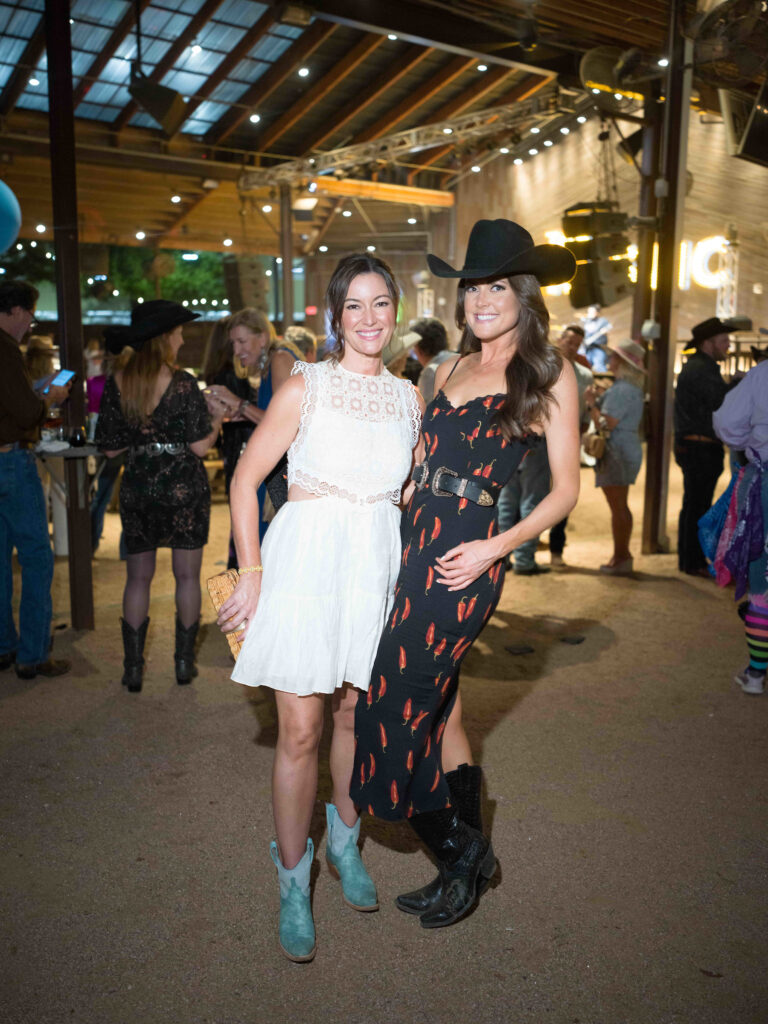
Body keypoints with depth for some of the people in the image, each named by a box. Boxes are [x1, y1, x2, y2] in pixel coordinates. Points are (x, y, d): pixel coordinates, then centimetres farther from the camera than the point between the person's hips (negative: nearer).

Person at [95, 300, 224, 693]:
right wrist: (218, 420, 6)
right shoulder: (182, 384, -12)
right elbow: (199, 446, -11)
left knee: (138, 577, 11)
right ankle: (184, 661, 15)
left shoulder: (115, 384, -1)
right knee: (187, 575, 8)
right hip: (184, 487, -3)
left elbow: (110, 448, 3)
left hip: (137, 488, 3)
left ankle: (133, 666, 13)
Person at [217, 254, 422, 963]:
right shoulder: (307, 385, -3)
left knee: (356, 715, 16)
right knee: (300, 729, 1)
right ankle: (293, 880, 21)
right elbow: (247, 478, -1)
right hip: (307, 558, -3)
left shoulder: (409, 396, 8)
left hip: (378, 567, 4)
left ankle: (345, 841, 39)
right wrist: (250, 571, -6)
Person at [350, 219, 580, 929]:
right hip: (415, 542, 6)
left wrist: (496, 547, -14)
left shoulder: (549, 375, -1)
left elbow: (566, 490, -3)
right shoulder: (450, 370, 15)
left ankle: (458, 849, 22)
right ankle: (468, 858, 32)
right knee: (438, 708, 13)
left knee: (398, 710, -3)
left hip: (469, 556, -6)